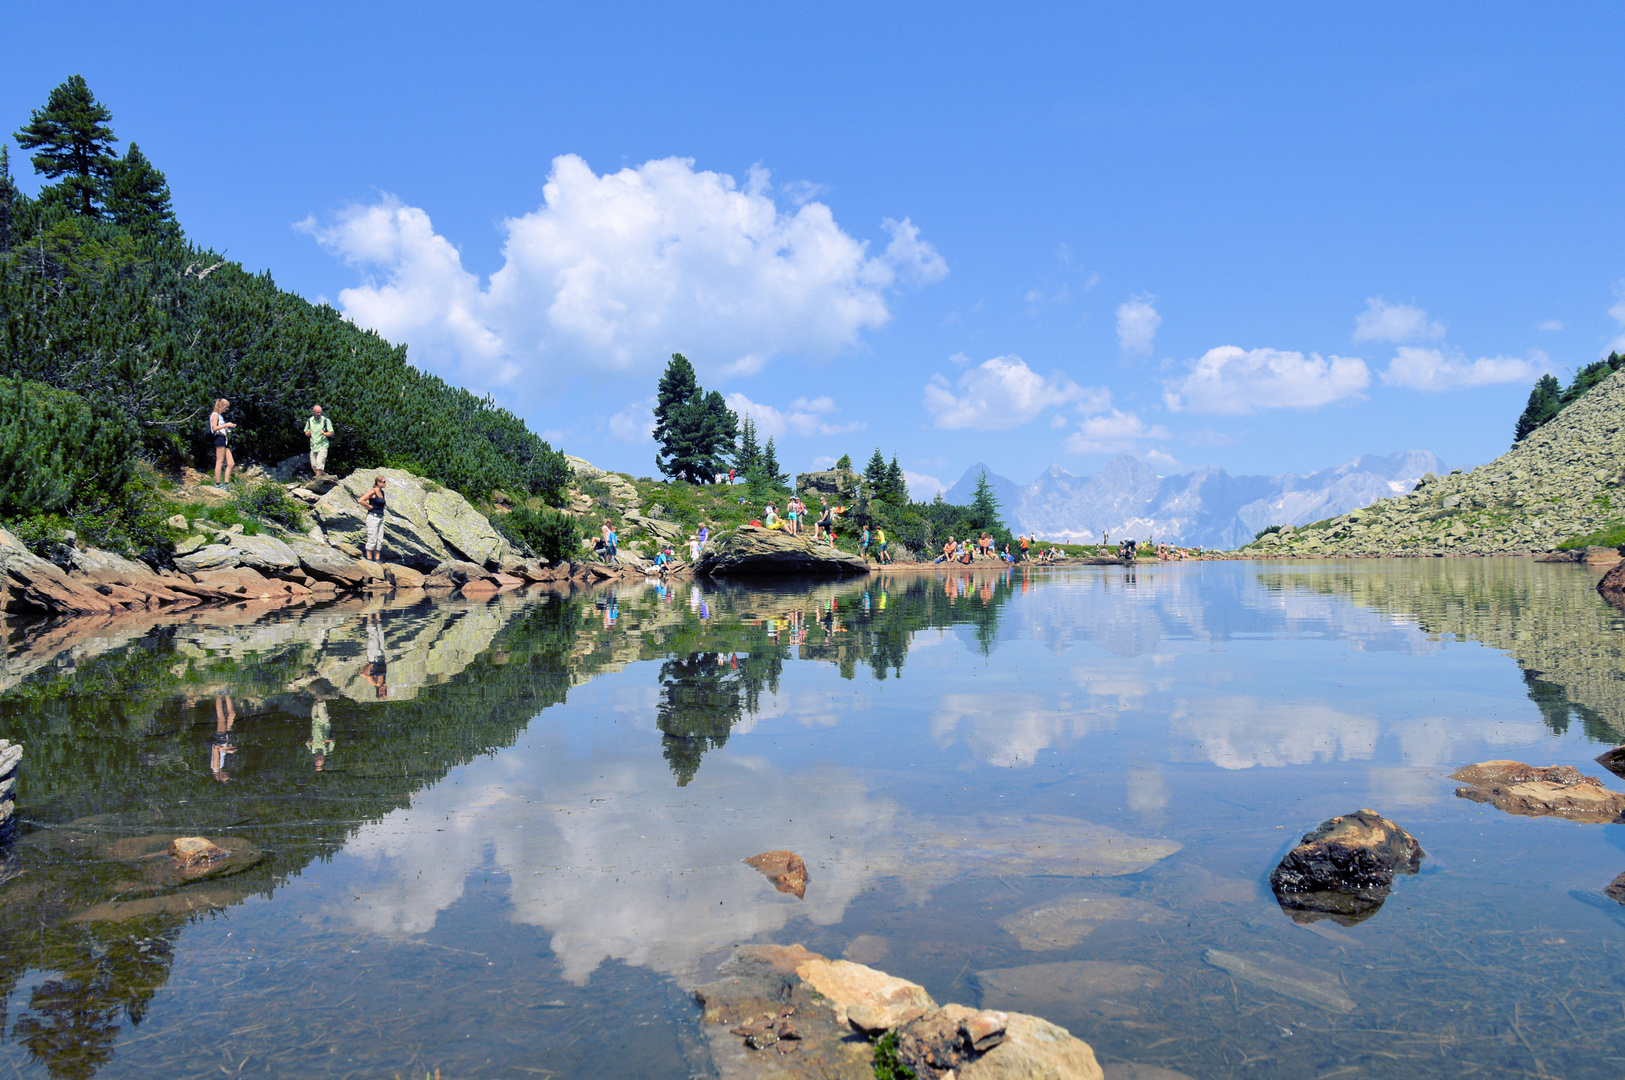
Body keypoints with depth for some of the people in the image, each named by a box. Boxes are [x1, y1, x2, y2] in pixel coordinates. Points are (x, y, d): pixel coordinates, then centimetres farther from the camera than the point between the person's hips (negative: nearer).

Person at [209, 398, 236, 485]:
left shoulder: (220, 416, 24)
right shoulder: (215, 414, -2)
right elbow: (214, 428, -15)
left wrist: (229, 427, 14)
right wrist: (226, 425, -13)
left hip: (224, 439, 9)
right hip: (219, 438, -9)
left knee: (231, 463, 2)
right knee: (219, 462, -10)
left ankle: (226, 483, 1)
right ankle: (217, 483, -10)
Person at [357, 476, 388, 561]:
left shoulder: (382, 492, 12)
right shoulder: (373, 492, -11)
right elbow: (360, 500, -21)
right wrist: (370, 507, -12)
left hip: (380, 518, 8)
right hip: (373, 517, -8)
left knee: (380, 540, 8)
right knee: (372, 539, -5)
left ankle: (377, 559, 13)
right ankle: (369, 559, 1)